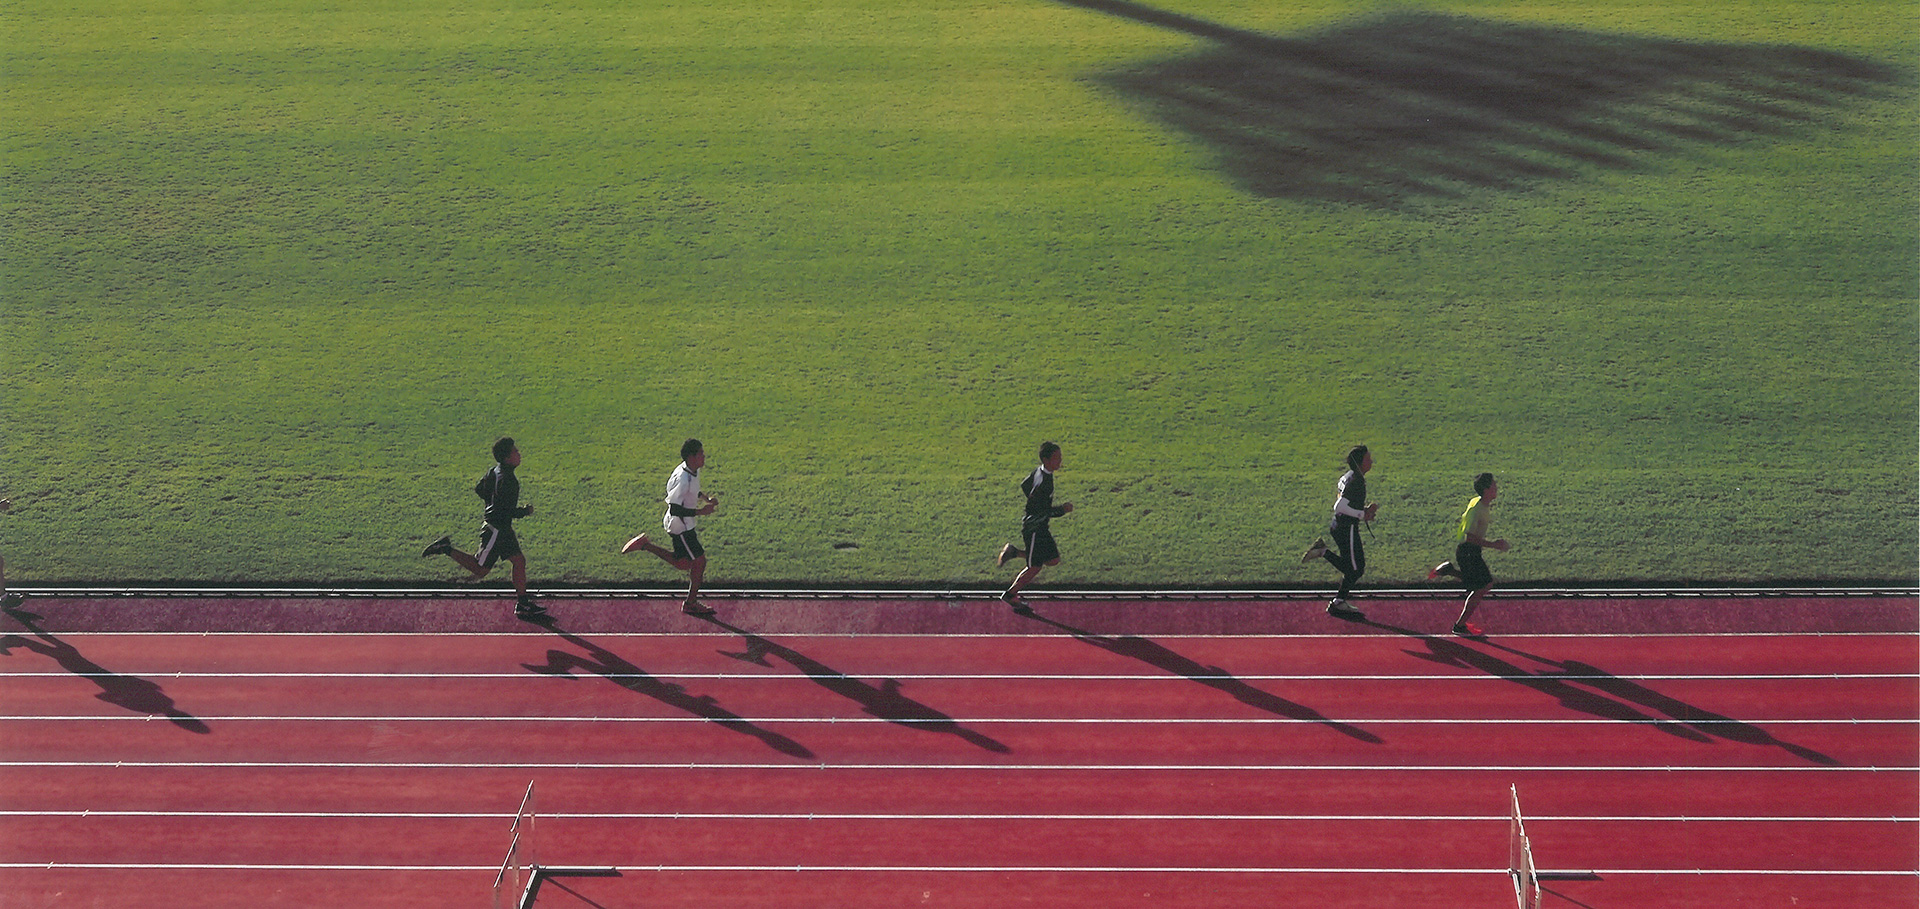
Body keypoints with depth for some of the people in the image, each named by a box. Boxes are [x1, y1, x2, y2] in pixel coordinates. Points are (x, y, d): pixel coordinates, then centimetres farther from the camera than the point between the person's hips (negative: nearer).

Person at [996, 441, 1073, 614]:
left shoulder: (1039, 471, 1)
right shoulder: (1043, 481, -28)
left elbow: (1024, 486, 16)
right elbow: (1034, 509, -28)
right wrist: (1062, 510, -22)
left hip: (1041, 527, 9)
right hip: (1034, 528, -9)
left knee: (1053, 559, 15)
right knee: (1035, 567, 3)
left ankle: (1015, 552, 21)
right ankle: (1010, 595, 19)